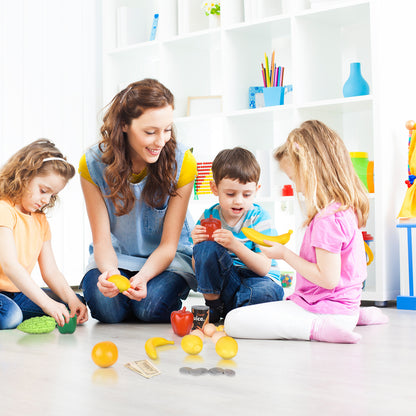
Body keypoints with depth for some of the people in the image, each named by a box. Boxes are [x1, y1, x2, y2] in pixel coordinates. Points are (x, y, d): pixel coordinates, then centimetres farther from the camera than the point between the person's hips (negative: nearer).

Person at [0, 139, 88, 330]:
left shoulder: (40, 220, 14)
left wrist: (71, 299, -11)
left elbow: (50, 271, 8)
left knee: (78, 303, -3)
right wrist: (46, 303, -35)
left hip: (19, 293, 9)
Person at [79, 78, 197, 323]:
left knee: (152, 305, -31)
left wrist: (143, 277, -35)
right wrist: (109, 270, -35)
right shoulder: (93, 164, -15)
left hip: (169, 257, -1)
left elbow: (168, 245, -14)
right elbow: (101, 239, -11)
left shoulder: (182, 163, -18)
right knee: (104, 302, -30)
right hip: (116, 256, 1)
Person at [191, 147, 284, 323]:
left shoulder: (259, 217, -8)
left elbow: (264, 268, -16)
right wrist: (198, 243, -20)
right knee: (206, 247, -26)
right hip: (220, 282, 2)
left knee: (269, 292, -38)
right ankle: (211, 304, -12)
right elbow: (198, 267, 2)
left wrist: (235, 245, -31)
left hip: (255, 279, -2)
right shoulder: (209, 217, 0)